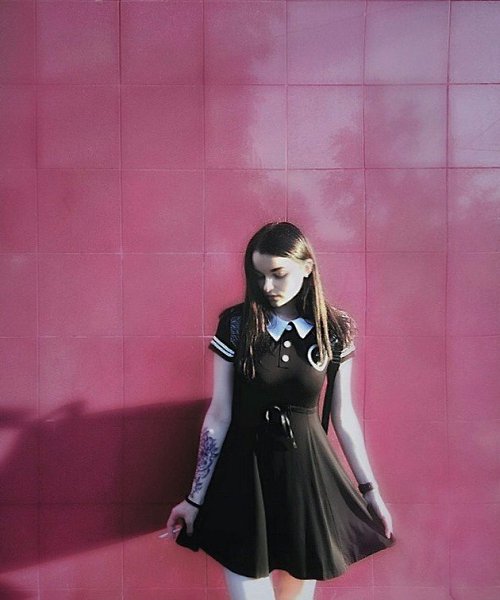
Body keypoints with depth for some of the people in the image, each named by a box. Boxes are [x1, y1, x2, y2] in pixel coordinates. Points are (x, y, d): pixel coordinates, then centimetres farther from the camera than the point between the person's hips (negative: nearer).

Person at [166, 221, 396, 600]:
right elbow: (219, 415, -6)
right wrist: (196, 497, -3)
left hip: (307, 472, 1)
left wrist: (371, 491, 7)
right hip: (245, 472, -1)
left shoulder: (335, 330, -5)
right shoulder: (236, 324, -9)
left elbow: (343, 417, 3)